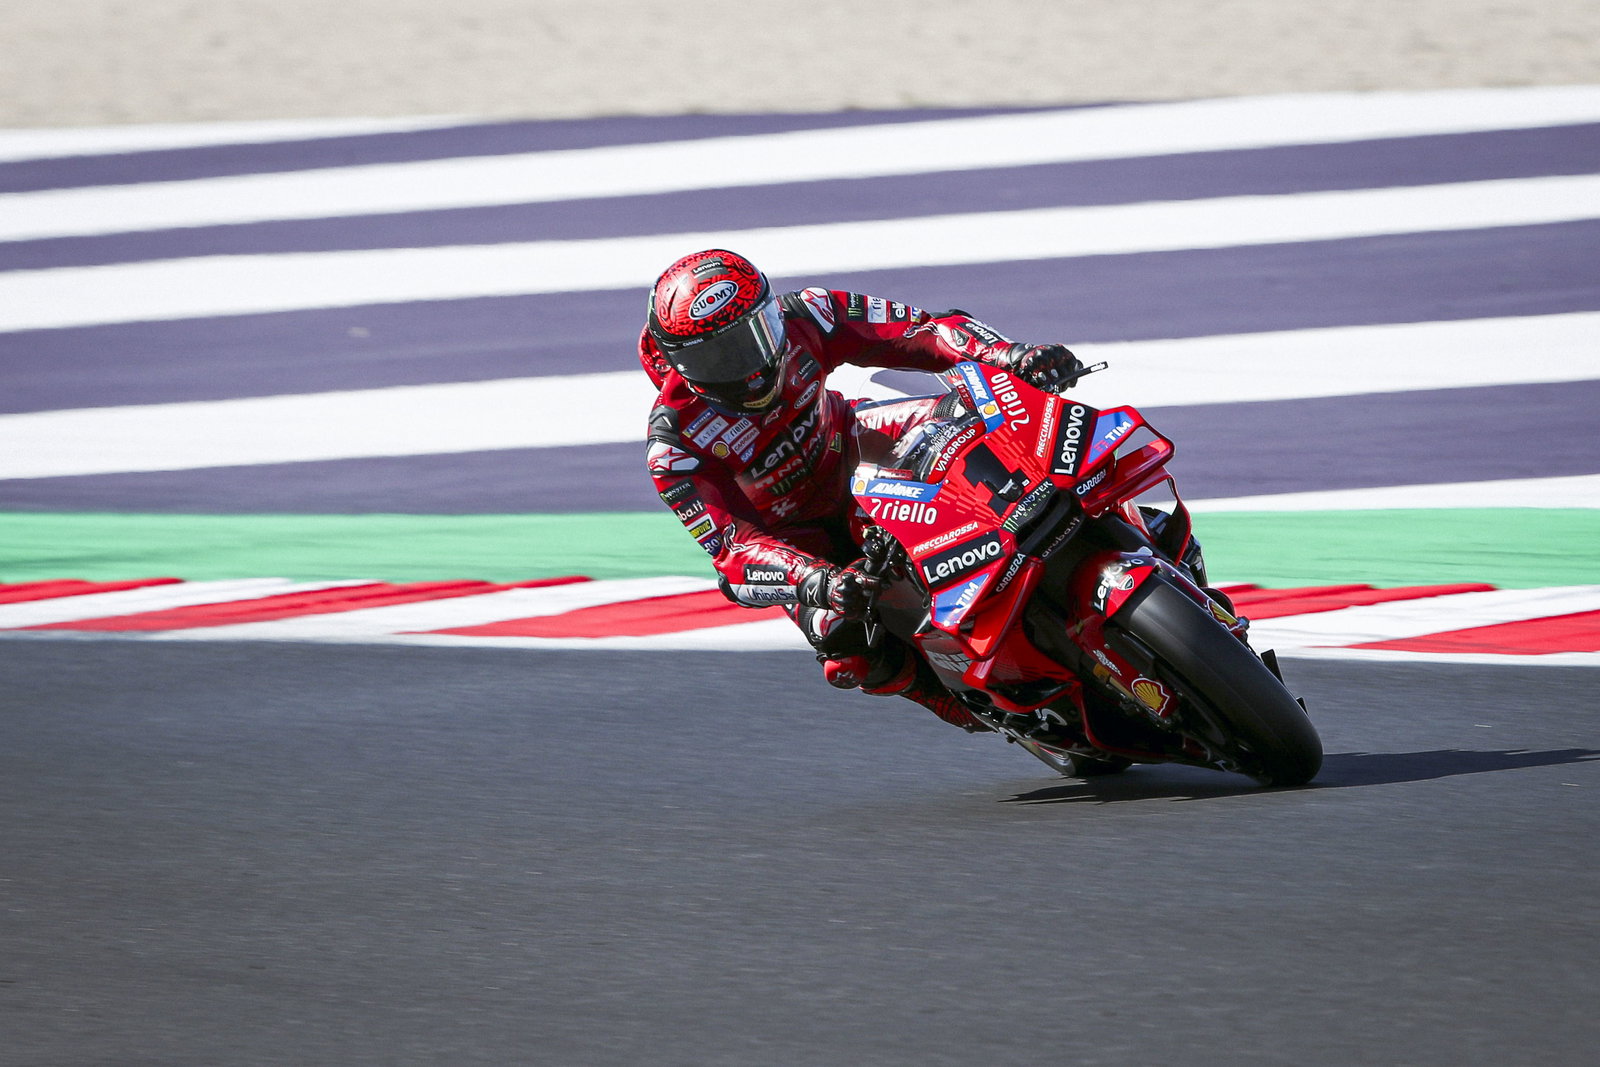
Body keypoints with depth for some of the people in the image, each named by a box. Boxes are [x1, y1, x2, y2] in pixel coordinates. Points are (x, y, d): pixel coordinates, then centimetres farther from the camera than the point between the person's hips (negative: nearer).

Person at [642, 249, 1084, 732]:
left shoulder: (801, 319, -26)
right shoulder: (675, 442, -33)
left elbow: (926, 330, -25)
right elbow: (732, 549, -38)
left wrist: (1012, 356, -43)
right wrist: (817, 583, -57)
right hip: (792, 537, -3)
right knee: (844, 640, -29)